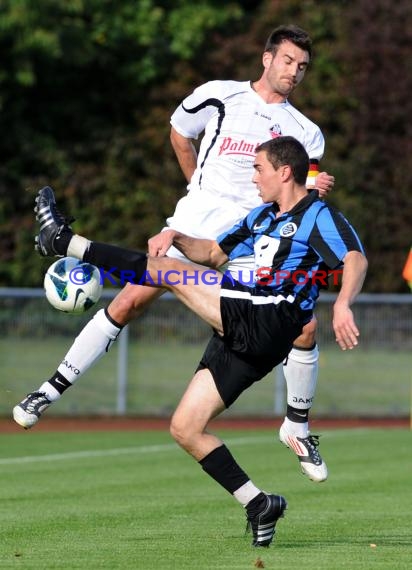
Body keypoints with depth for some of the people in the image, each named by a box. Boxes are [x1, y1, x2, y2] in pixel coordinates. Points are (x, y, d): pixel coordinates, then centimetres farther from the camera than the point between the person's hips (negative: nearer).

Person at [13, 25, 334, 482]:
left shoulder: (305, 132, 10)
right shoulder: (219, 96, 4)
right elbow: (179, 132, 21)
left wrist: (313, 190, -14)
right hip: (195, 224, -2)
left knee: (304, 325, -10)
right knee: (129, 302, -12)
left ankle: (297, 426, 11)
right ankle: (53, 389, -3)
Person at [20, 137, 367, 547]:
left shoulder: (319, 216, -1)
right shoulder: (261, 216, 26)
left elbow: (356, 260, -18)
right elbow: (213, 253, 35)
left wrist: (342, 303, -37)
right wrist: (176, 238, 14)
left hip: (266, 321, -9)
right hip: (238, 339, 9)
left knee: (171, 273, -13)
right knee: (184, 429, 3)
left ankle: (64, 242, -5)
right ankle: (257, 504, 4)